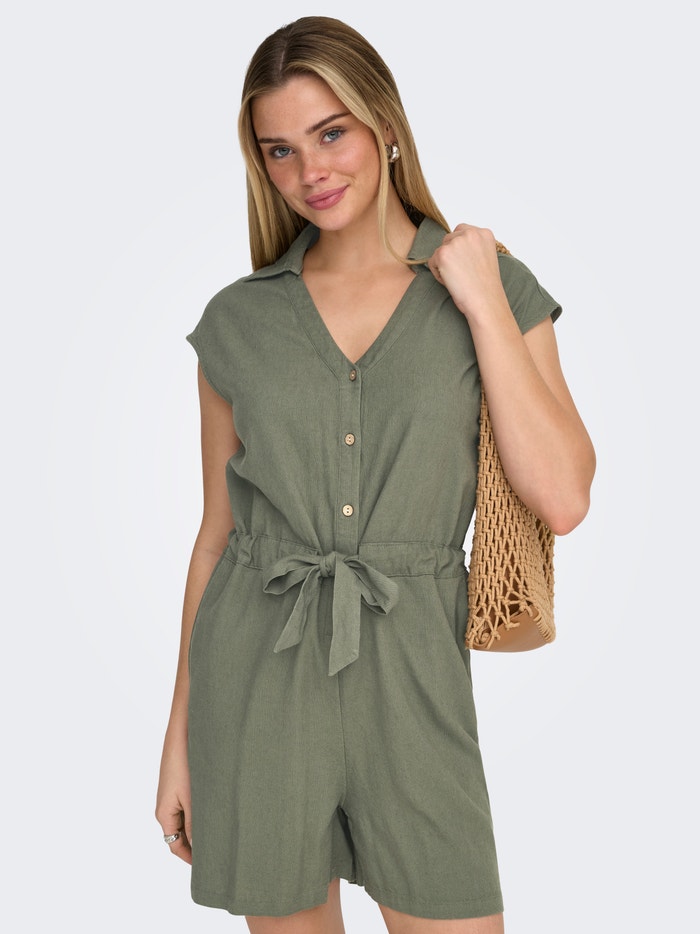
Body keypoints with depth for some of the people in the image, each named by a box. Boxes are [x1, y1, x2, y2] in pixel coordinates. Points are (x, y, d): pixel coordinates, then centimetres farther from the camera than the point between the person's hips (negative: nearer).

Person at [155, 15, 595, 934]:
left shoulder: (494, 288, 0)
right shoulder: (238, 320, 3)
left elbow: (562, 500, -10)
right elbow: (218, 530, 7)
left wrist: (483, 306, -11)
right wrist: (181, 737, 8)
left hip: (412, 681, -1)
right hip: (255, 678, 1)